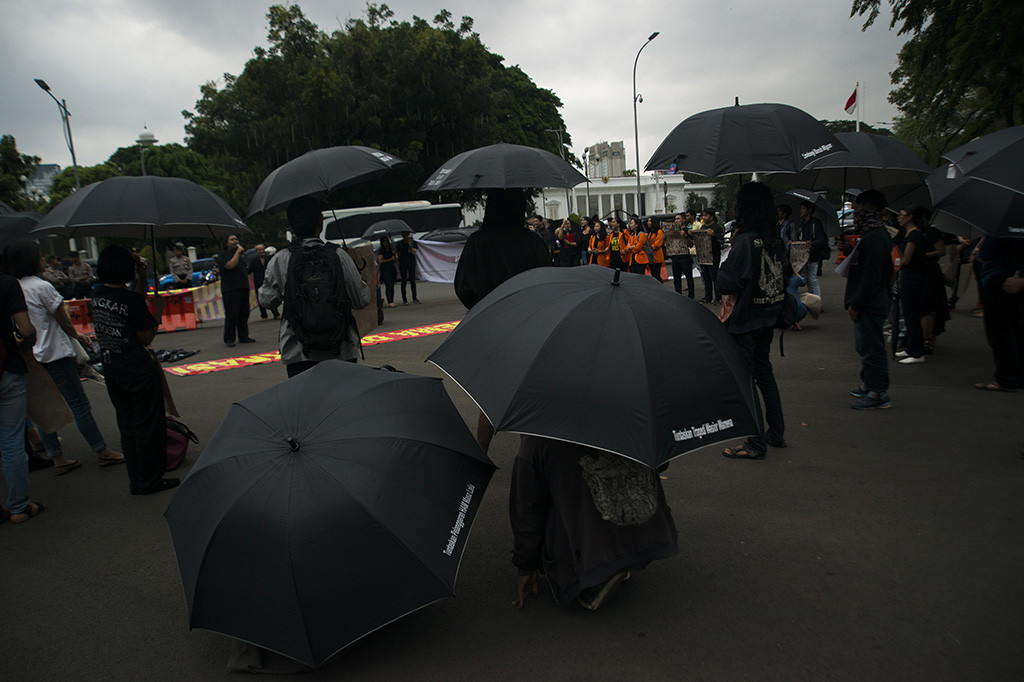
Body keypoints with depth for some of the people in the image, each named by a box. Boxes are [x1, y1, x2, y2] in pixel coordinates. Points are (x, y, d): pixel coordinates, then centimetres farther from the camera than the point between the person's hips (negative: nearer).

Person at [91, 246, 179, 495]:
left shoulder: (97, 296, 2)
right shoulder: (131, 300, -19)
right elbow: (146, 338, -12)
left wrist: (142, 281, 15)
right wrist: (156, 319, 3)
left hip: (111, 370, 8)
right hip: (139, 371, -7)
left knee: (127, 425, 17)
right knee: (148, 425, 5)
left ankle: (136, 480, 28)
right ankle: (148, 481, 14)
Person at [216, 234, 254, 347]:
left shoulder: (240, 254, 22)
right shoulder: (222, 255, -2)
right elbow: (230, 265, -20)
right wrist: (238, 251, -13)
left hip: (243, 288, 7)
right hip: (230, 290, -7)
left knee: (244, 314, 8)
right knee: (231, 315, -8)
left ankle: (244, 336, 16)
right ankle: (229, 339, -1)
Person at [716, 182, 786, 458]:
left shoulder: (745, 240, -20)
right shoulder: (774, 238, 4)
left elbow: (727, 284, -21)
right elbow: (782, 275, 15)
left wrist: (723, 264, -4)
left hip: (745, 321, -8)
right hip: (768, 318, 8)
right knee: (764, 371, 20)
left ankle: (756, 444, 6)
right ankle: (776, 433, 30)